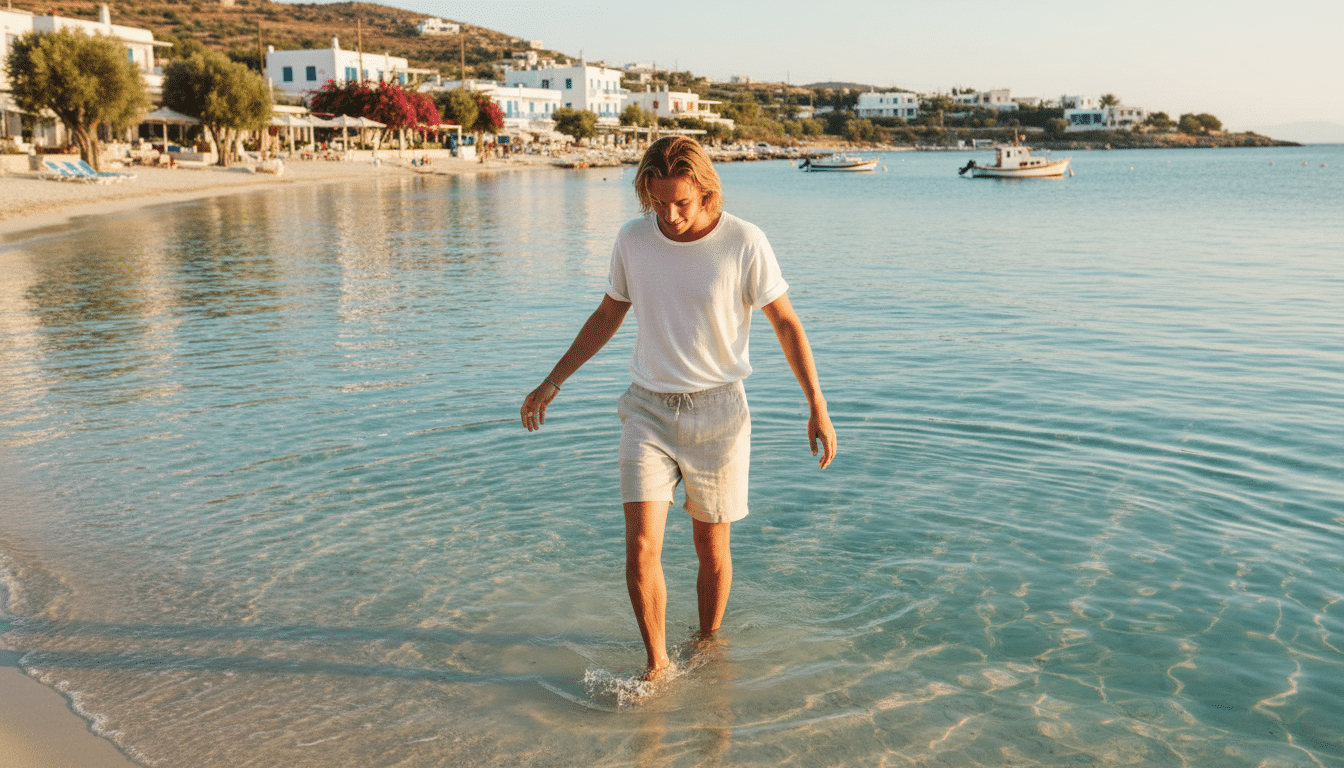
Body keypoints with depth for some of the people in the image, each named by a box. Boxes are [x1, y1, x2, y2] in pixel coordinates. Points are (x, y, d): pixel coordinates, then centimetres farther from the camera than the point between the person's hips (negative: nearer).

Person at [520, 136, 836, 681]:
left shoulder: (744, 244, -11)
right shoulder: (632, 240, -2)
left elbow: (787, 324, -2)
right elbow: (608, 316, 13)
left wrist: (818, 408, -4)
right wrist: (553, 381, 13)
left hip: (717, 410, -2)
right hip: (649, 409, 2)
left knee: (711, 546, 9)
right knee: (641, 549, -7)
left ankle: (709, 647, 32)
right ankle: (657, 664, 11)